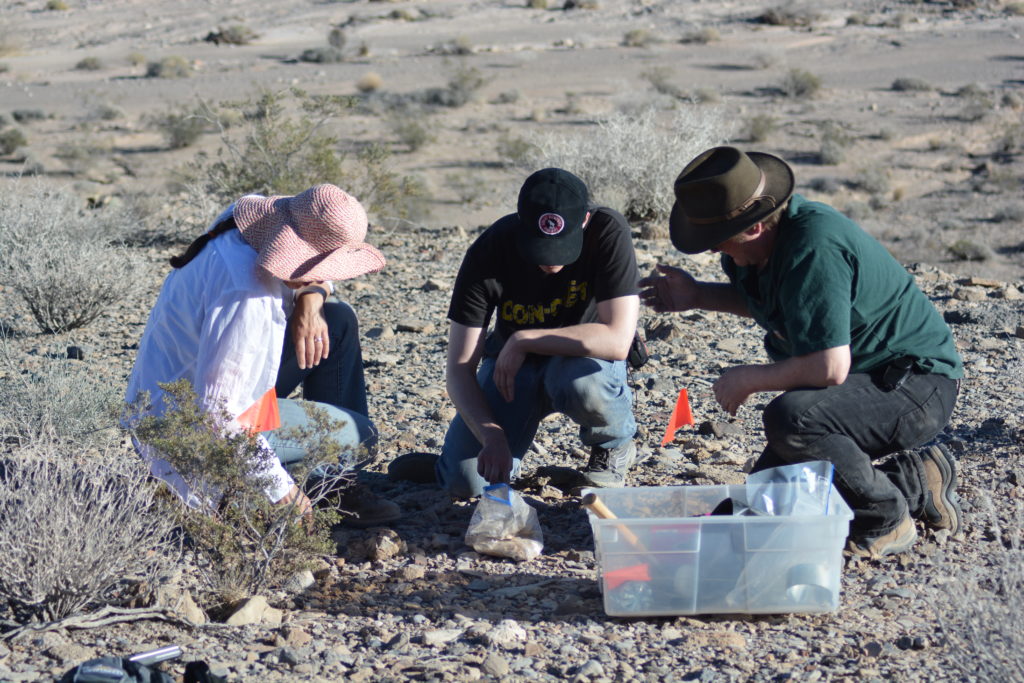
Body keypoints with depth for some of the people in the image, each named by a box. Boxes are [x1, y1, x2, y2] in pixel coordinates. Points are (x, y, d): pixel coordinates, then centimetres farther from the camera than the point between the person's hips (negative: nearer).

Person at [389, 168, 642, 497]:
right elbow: (459, 368, -23)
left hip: (584, 358, -1)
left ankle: (613, 447, -2)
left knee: (582, 383, -39)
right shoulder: (490, 251, -24)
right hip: (510, 365, 1)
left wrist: (523, 341, -30)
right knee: (467, 482, -19)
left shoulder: (607, 233, -28)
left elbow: (617, 341, -34)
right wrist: (492, 435, -41)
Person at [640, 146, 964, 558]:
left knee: (790, 418, -37)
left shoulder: (814, 249, -31)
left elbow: (830, 368, -36)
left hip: (918, 385, -10)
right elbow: (768, 302, 23)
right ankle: (915, 484, 17)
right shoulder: (774, 239, 0)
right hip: (866, 380, 10)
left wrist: (746, 379, -20)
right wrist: (699, 296, 9)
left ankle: (887, 520, -14)